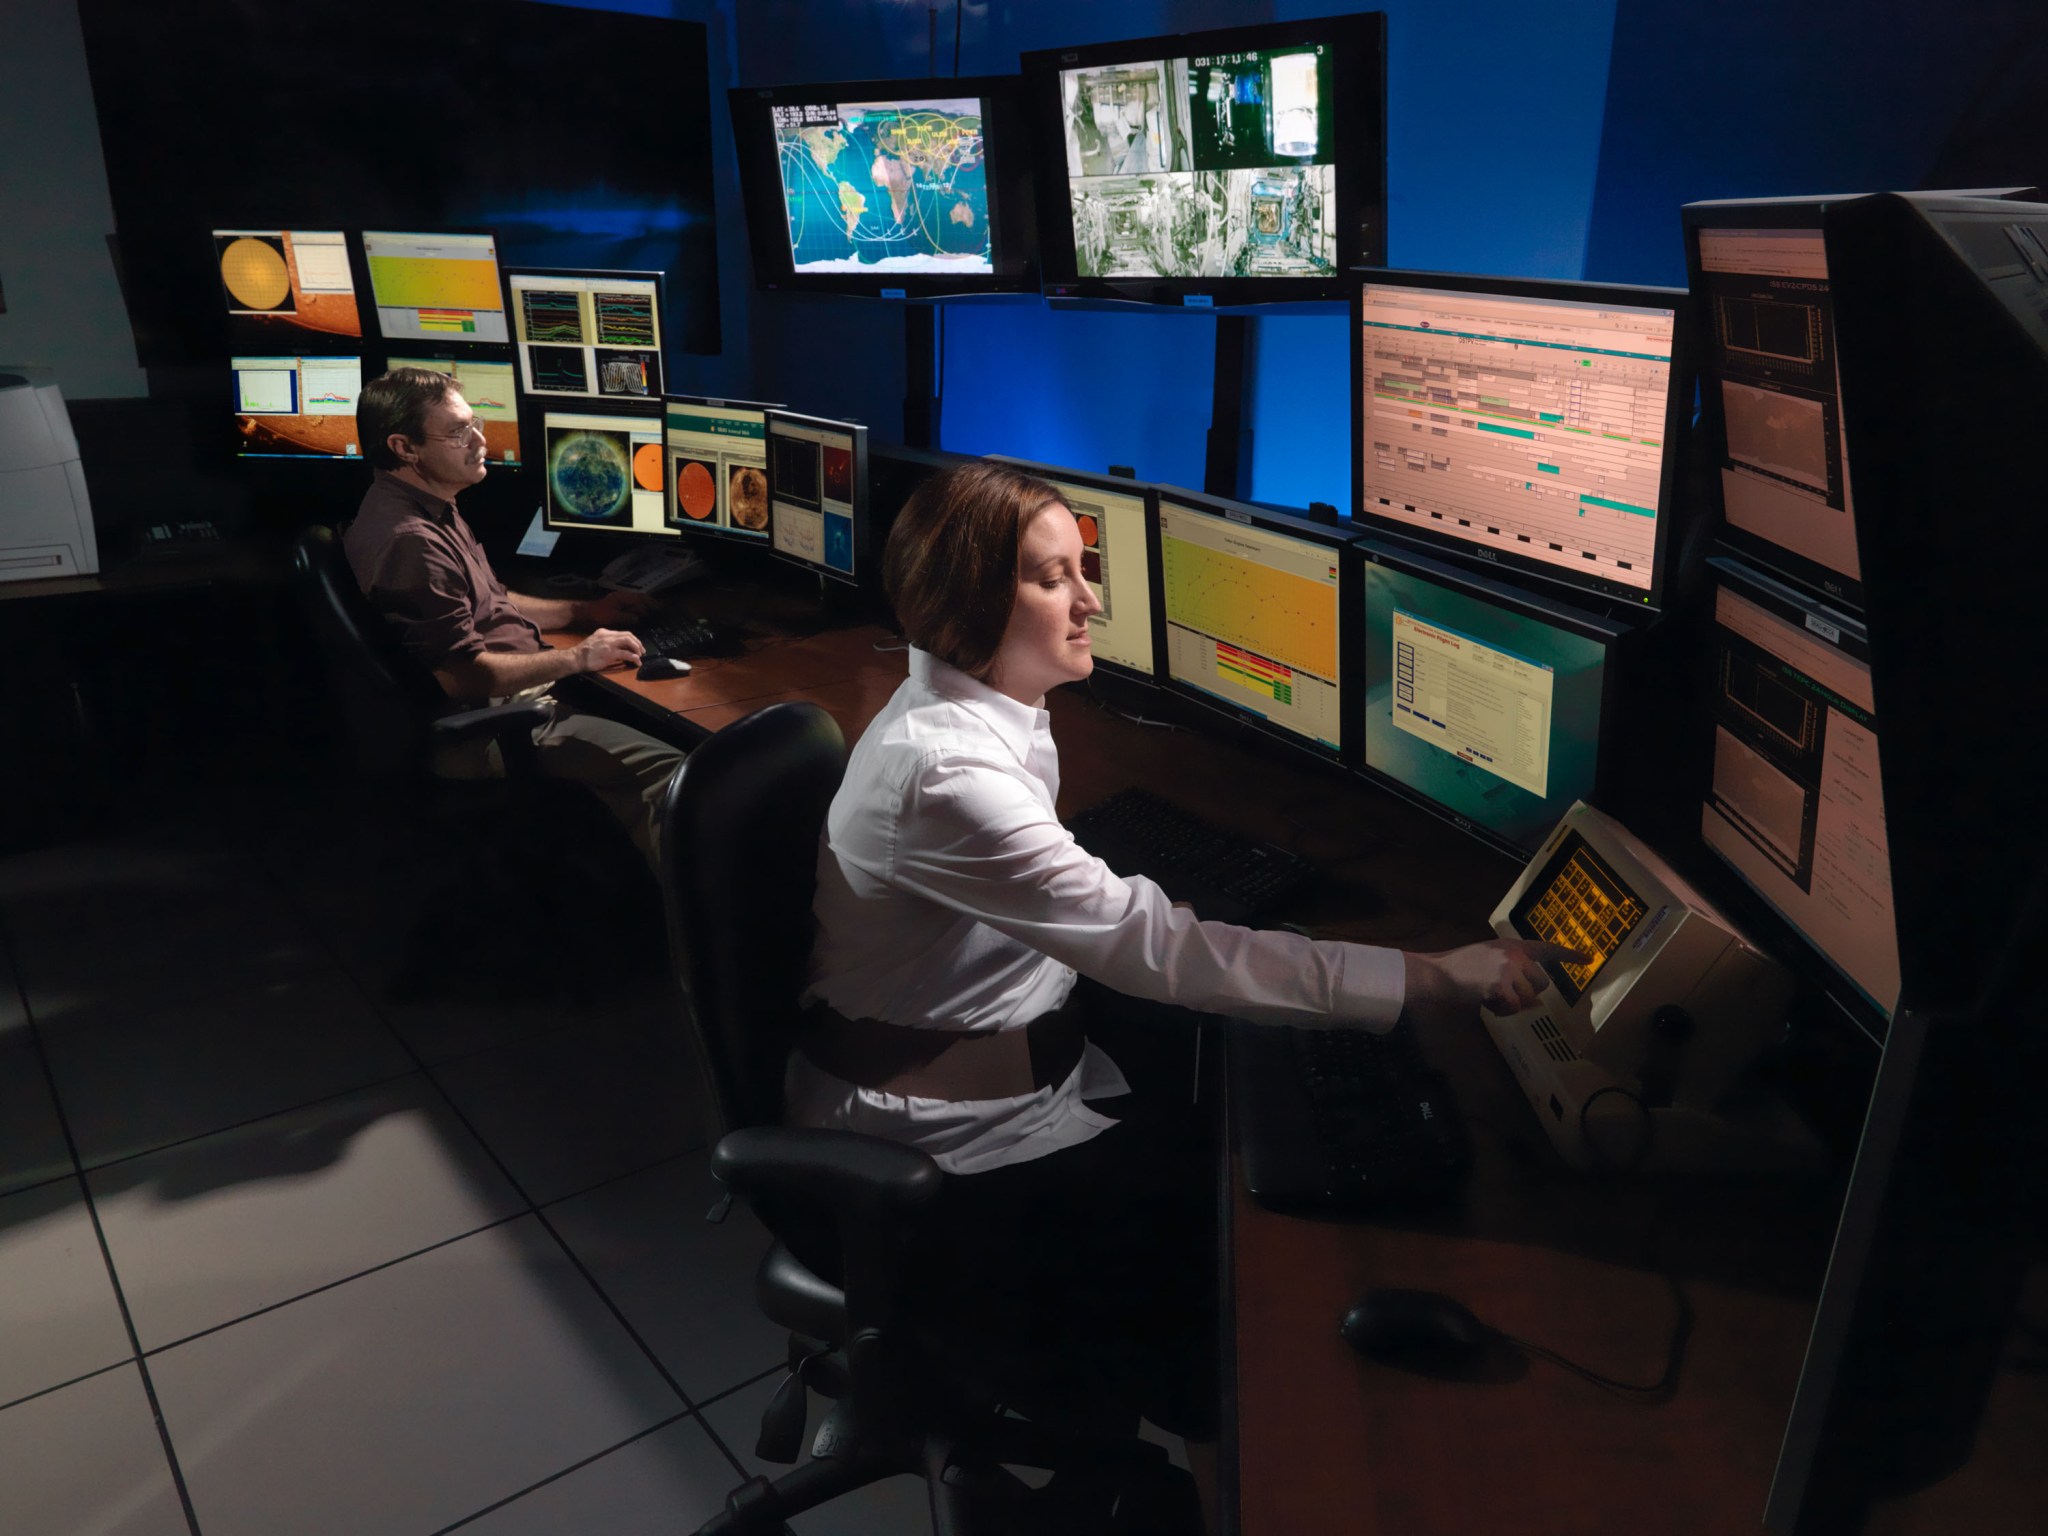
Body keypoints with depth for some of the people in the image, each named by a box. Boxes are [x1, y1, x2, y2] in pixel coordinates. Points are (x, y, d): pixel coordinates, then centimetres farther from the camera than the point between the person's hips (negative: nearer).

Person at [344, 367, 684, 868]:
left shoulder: (430, 509, 13)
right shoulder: (410, 542, -23)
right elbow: (464, 676, -23)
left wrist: (583, 613, 14)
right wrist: (578, 657, -14)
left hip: (510, 696, 11)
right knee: (661, 771, -23)